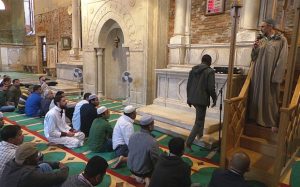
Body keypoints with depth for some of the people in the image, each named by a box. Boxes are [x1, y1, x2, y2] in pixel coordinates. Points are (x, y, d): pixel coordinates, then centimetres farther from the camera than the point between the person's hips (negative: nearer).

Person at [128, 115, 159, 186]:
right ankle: (147, 177, 3)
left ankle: (137, 176, 15)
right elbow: (155, 161, -21)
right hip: (144, 171, -5)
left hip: (131, 168, 6)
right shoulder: (153, 142, -32)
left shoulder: (132, 136, -14)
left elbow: (129, 150, 3)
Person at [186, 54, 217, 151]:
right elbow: (211, 88, -13)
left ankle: (200, 134, 39)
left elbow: (188, 85, 11)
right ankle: (188, 142, -3)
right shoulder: (210, 71, -9)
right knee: (199, 122, 1)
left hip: (192, 99, 7)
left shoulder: (193, 70, 9)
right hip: (202, 99, -7)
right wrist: (214, 99, 1)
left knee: (200, 116, 29)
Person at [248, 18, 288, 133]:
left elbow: (282, 60, -11)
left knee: (271, 99, 2)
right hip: (258, 74, 5)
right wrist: (255, 48, -6)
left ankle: (273, 123, 15)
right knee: (257, 96, 11)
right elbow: (253, 58, 13)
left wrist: (276, 77, -17)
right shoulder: (261, 41, 11)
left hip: (270, 75, -5)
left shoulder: (281, 40, -6)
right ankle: (256, 118, 25)